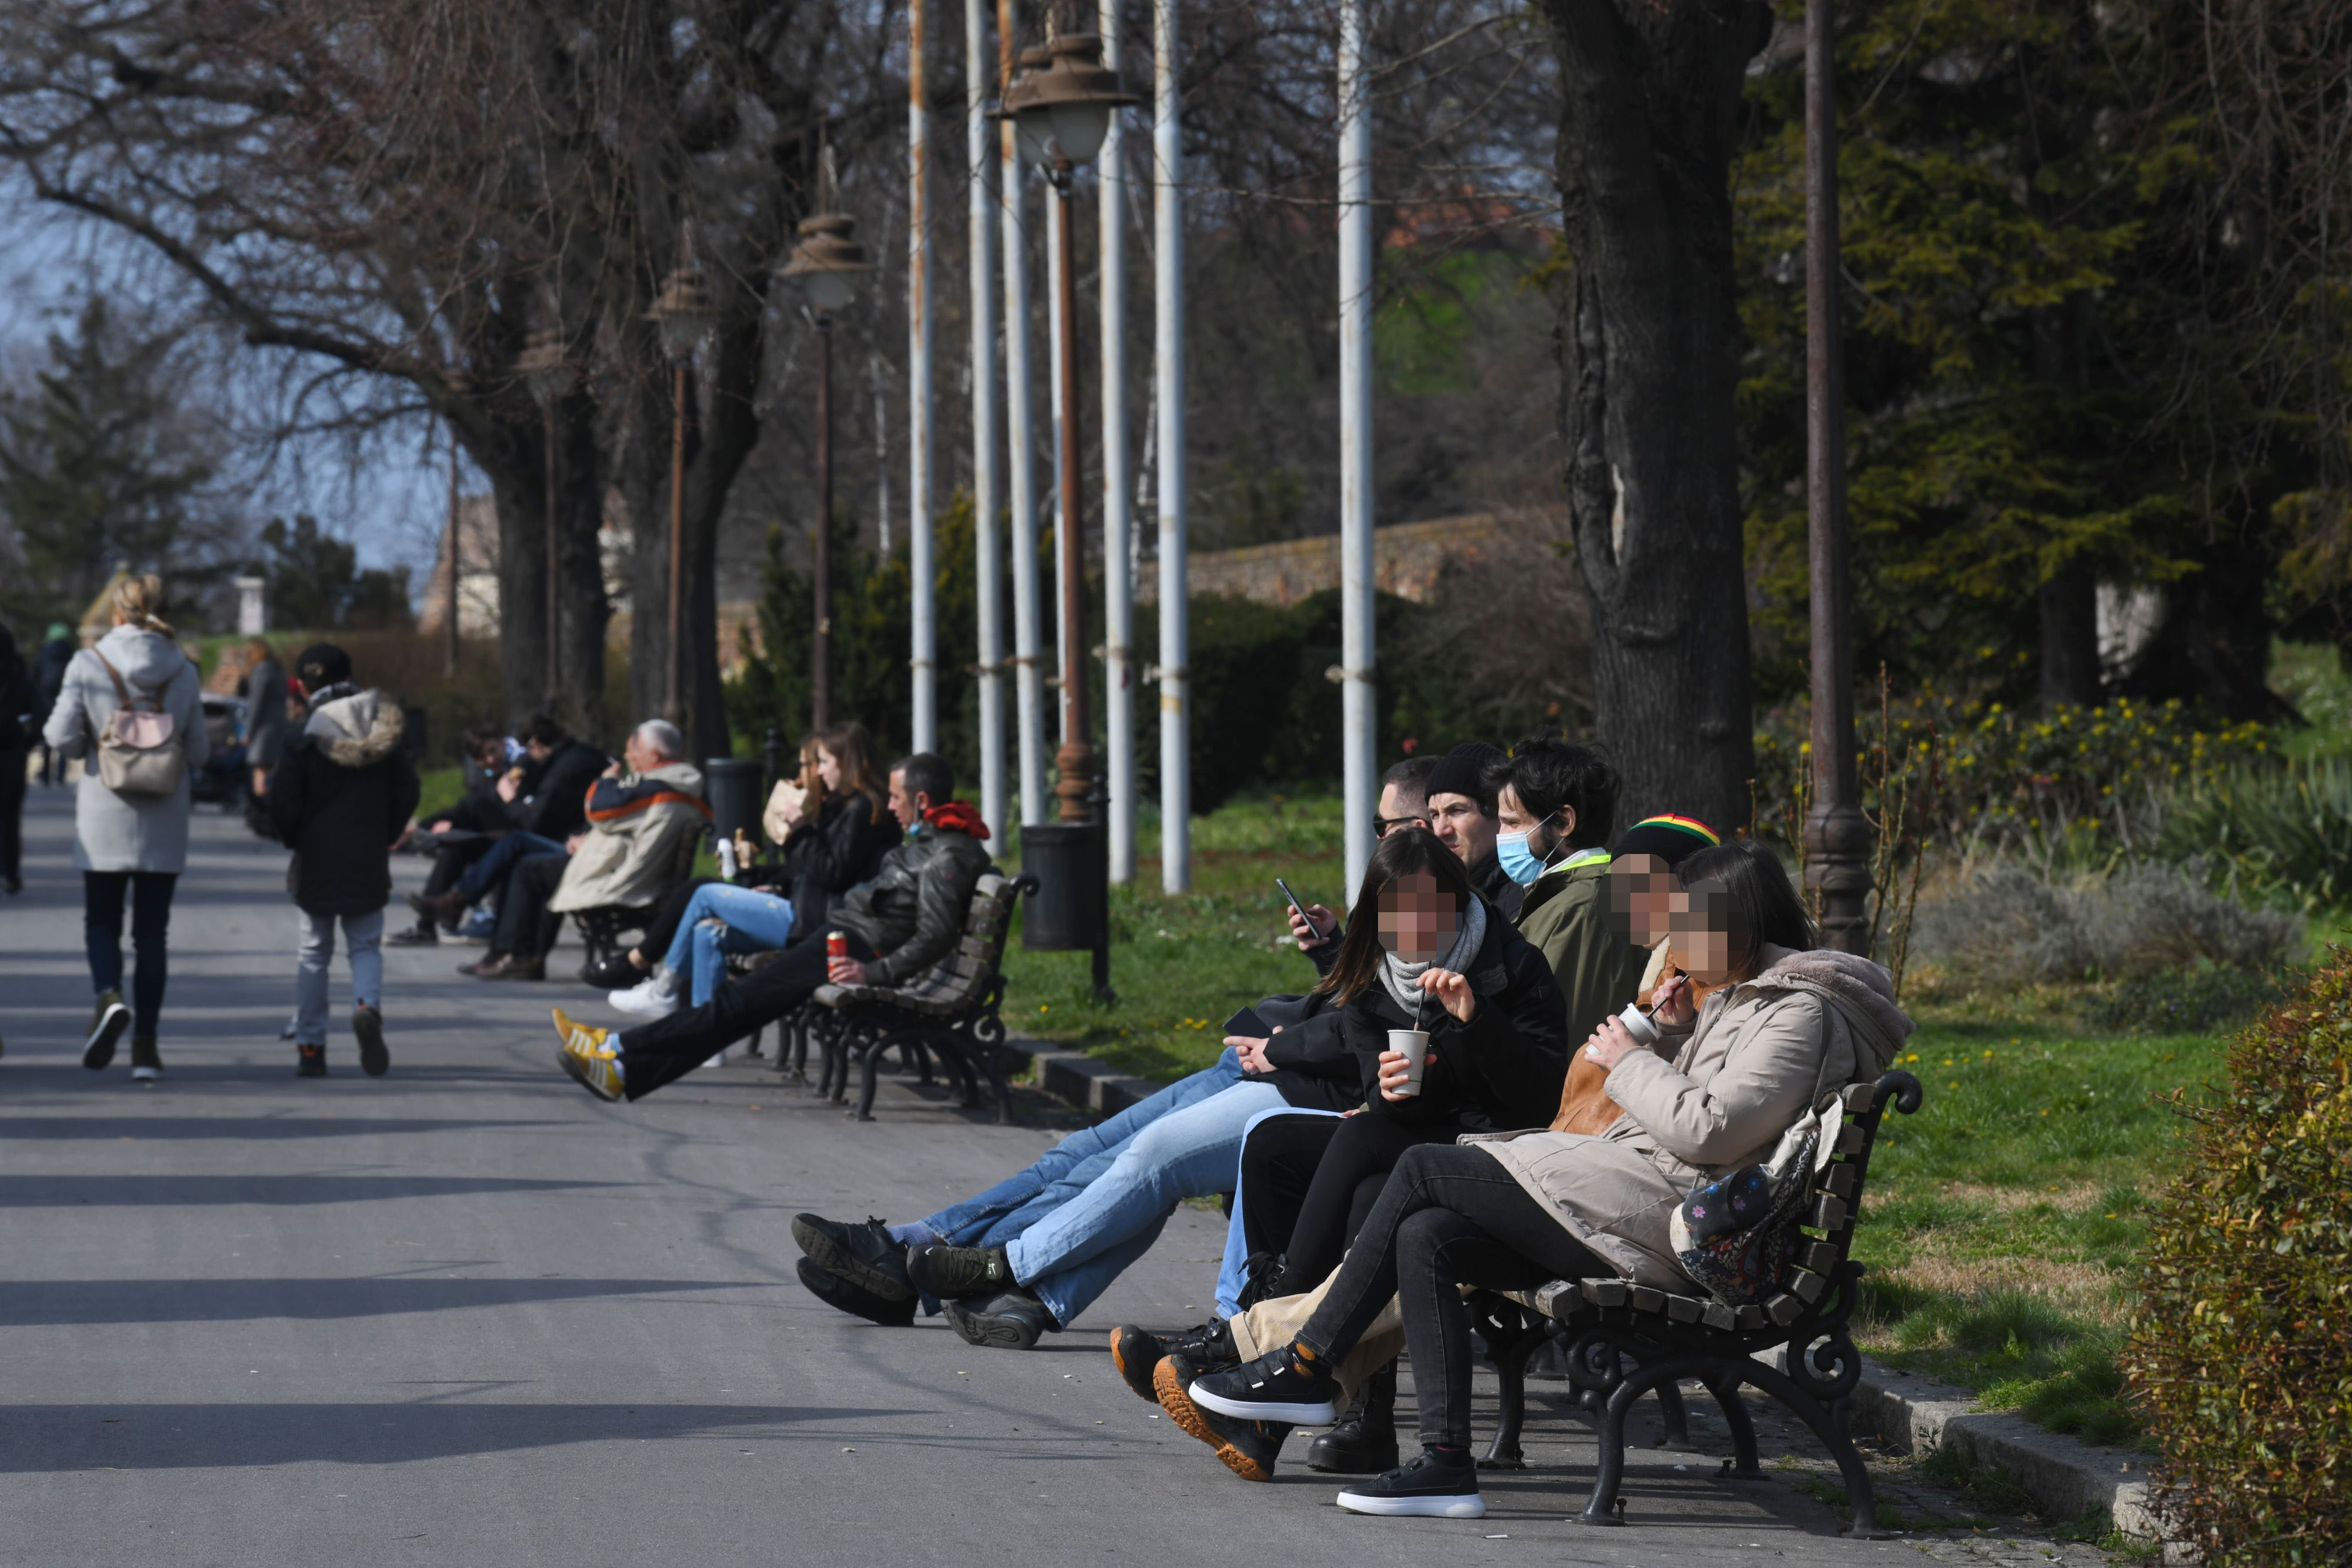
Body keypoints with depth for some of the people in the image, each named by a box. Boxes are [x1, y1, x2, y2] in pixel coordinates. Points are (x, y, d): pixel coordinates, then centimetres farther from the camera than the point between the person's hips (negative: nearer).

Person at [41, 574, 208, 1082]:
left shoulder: (88, 664, -7)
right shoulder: (183, 671, -1)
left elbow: (63, 739, -9)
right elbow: (198, 751, 1)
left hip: (105, 814, -2)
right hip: (165, 819, 2)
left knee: (101, 922, 10)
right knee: (152, 930, 8)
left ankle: (109, 998, -19)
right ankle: (145, 1045, 7)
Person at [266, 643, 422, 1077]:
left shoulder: (304, 736, -10)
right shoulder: (385, 732, -1)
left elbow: (282, 801, -10)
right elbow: (406, 792, 3)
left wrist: (294, 840, 8)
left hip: (316, 862, -2)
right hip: (369, 861, 2)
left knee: (314, 952, 9)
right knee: (365, 945, 10)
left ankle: (310, 1047, 9)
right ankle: (368, 1006, -20)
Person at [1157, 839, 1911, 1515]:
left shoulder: (1799, 1013, -11)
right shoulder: (1742, 995, 21)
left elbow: (1709, 1129, -20)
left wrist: (1629, 1063, -7)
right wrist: (1672, 1038, 8)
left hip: (1663, 1214, -10)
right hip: (1647, 1205, 10)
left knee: (1423, 1171, -8)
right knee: (1424, 1236, -4)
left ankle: (1304, 1366, -1)